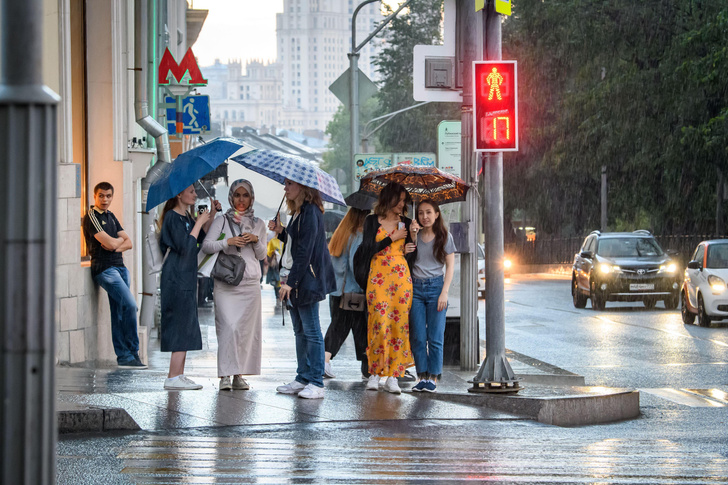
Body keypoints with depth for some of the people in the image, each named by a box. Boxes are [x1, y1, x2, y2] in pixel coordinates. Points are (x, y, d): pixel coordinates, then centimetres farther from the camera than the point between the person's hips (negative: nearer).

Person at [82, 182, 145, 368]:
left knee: (119, 313, 6)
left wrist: (116, 246, -7)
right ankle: (132, 352, -12)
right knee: (130, 304, -18)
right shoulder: (91, 217, -7)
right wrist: (119, 240, 6)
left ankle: (123, 357, 6)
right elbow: (110, 243, -16)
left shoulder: (111, 216, 19)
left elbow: (128, 243, 15)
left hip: (119, 267, 8)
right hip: (104, 268, -8)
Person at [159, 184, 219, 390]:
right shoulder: (172, 217, -12)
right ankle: (173, 378, -12)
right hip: (176, 279, -10)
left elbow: (200, 238, 19)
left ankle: (179, 375, 12)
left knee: (186, 329, 9)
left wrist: (211, 215, 10)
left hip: (186, 279, 10)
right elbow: (185, 246, -20)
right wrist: (199, 222, -13)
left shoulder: (186, 217, 16)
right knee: (181, 327, -11)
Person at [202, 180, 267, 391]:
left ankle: (239, 375, 5)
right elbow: (206, 246, -3)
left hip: (250, 282, 3)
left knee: (247, 328, -1)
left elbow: (262, 255, 17)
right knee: (229, 326, -14)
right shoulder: (222, 221, 6)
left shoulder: (258, 224, 16)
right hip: (226, 282, -3)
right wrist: (227, 241, -17)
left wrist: (256, 240, -3)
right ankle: (225, 375, -13)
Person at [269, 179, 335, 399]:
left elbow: (305, 250, -19)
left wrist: (291, 281, -21)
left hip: (306, 280, -10)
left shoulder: (310, 212, -14)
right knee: (300, 331, 12)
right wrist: (281, 231, 6)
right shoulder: (298, 213, 16)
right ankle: (303, 379, 17)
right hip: (294, 281, 10)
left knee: (311, 331, -7)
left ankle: (316, 383, -6)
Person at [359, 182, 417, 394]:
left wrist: (408, 251, -6)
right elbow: (367, 249, -5)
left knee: (399, 324, -4)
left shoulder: (406, 223, 13)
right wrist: (392, 238, -5)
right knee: (379, 324, -11)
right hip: (378, 278, -2)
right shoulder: (372, 221, 6)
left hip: (401, 278, 2)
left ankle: (392, 376, -2)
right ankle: (375, 372, 0)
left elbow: (413, 253, 16)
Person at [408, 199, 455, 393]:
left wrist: (444, 292, -7)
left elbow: (450, 266, 2)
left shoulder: (445, 237, 4)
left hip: (436, 286, -2)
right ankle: (422, 376, 4)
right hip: (416, 287, 2)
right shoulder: (415, 236, 11)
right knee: (418, 337, -1)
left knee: (435, 337, -5)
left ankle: (433, 377, 0)